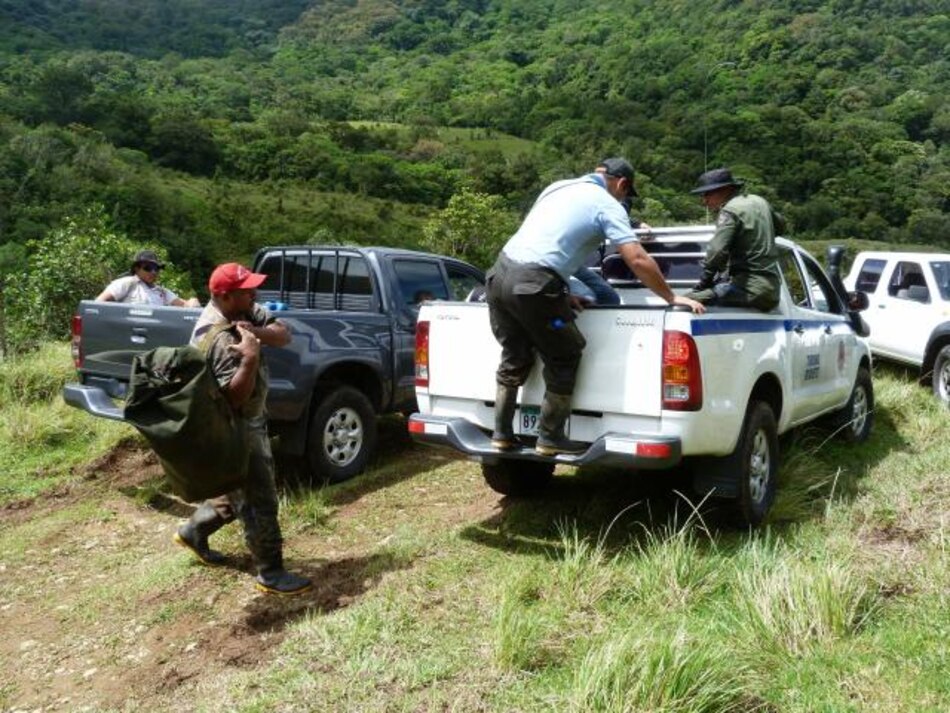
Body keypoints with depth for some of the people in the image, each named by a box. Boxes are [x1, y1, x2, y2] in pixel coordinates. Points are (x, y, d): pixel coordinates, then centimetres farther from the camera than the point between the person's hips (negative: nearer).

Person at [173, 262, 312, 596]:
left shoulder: (244, 313, 1)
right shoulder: (220, 338, -28)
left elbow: (283, 335, -4)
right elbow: (235, 396, -31)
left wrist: (258, 332, -22)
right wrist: (251, 356, -37)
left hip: (249, 420, 10)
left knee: (242, 489, 23)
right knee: (260, 499, -3)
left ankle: (193, 531, 40)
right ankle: (270, 573, 9)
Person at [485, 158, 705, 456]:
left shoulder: (560, 186, 24)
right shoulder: (607, 205, 2)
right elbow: (638, 260, -7)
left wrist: (561, 294, 26)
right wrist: (672, 298, 4)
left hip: (501, 272, 8)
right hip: (533, 285, -7)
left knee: (514, 358, 21)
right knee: (564, 359, 10)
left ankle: (502, 434, 25)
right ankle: (550, 438, 16)